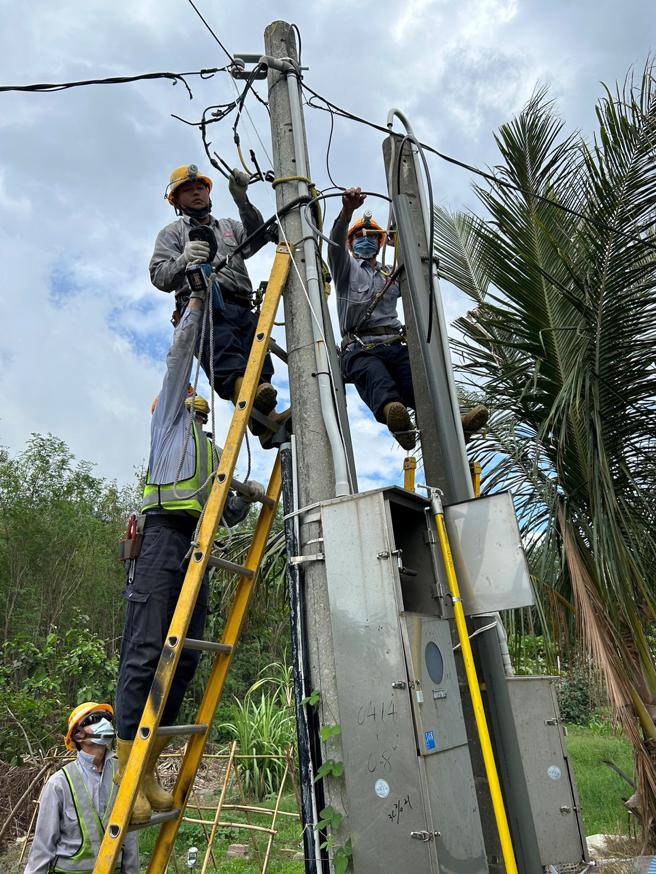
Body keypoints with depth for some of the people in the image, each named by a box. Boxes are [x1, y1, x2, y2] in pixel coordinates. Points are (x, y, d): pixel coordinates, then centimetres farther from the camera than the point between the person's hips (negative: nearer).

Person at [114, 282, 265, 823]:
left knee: (183, 659, 0)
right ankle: (127, 777, -12)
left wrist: (248, 496, 10)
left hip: (199, 547, 7)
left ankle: (150, 776, 5)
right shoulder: (169, 420, 18)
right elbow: (180, 354, 13)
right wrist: (196, 303, 18)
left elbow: (229, 514, 29)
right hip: (165, 535, -6)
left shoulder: (215, 453, 33)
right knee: (145, 653, -13)